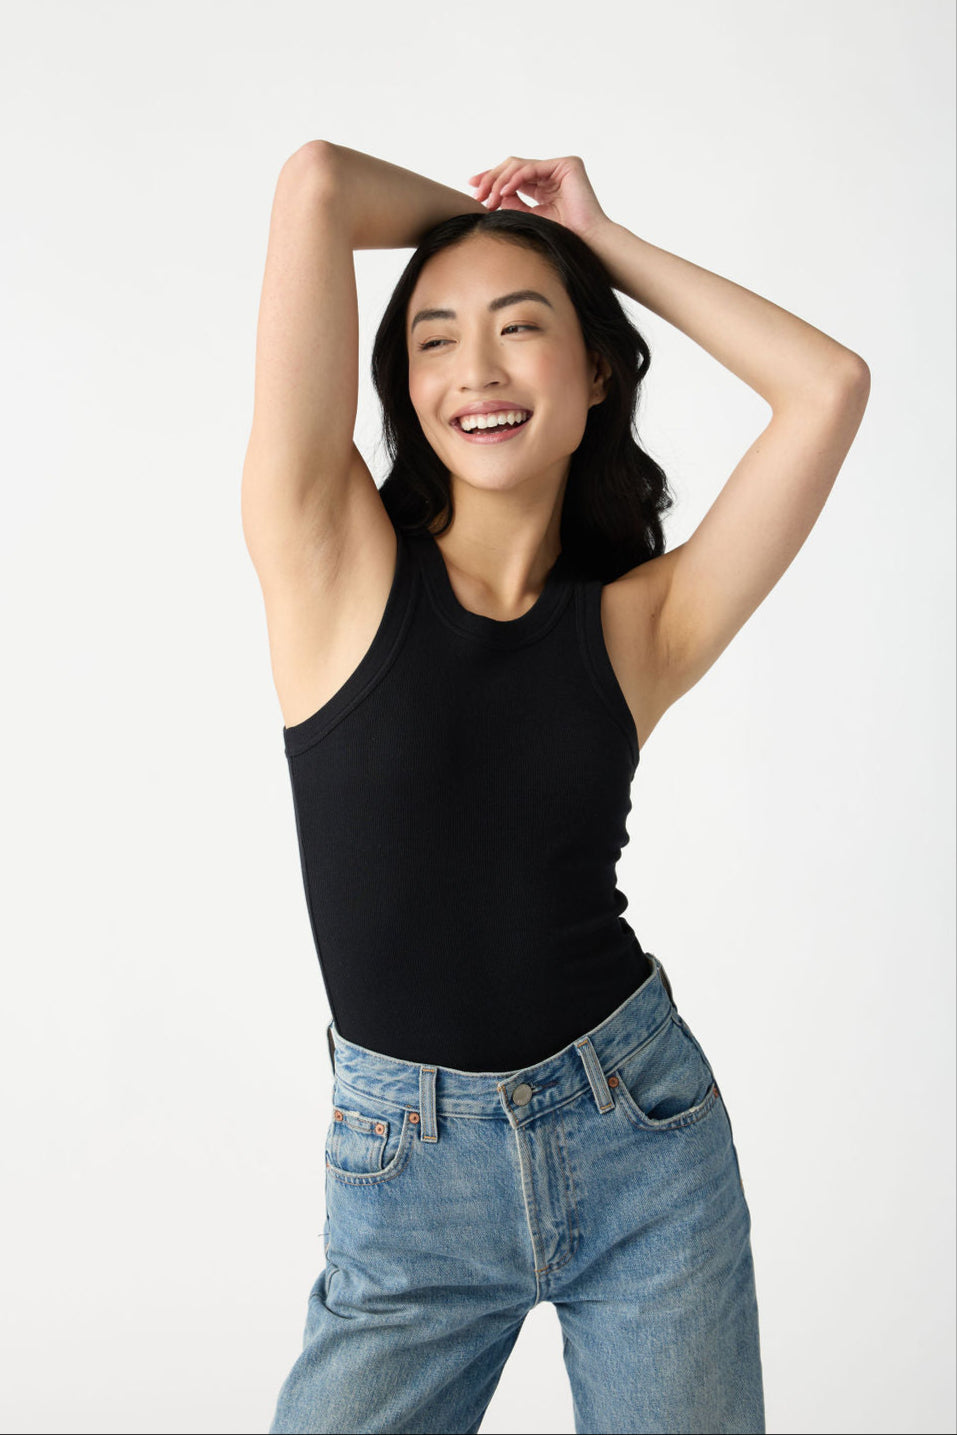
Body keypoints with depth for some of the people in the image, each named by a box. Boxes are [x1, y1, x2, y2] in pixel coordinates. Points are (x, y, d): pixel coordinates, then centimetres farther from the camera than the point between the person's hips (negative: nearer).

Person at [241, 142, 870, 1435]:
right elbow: (316, 185, -13)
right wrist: (469, 207, 6)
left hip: (644, 1137, 2)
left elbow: (831, 385, -8)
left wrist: (601, 239, 1)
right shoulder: (333, 561, -7)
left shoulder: (637, 625, -1)